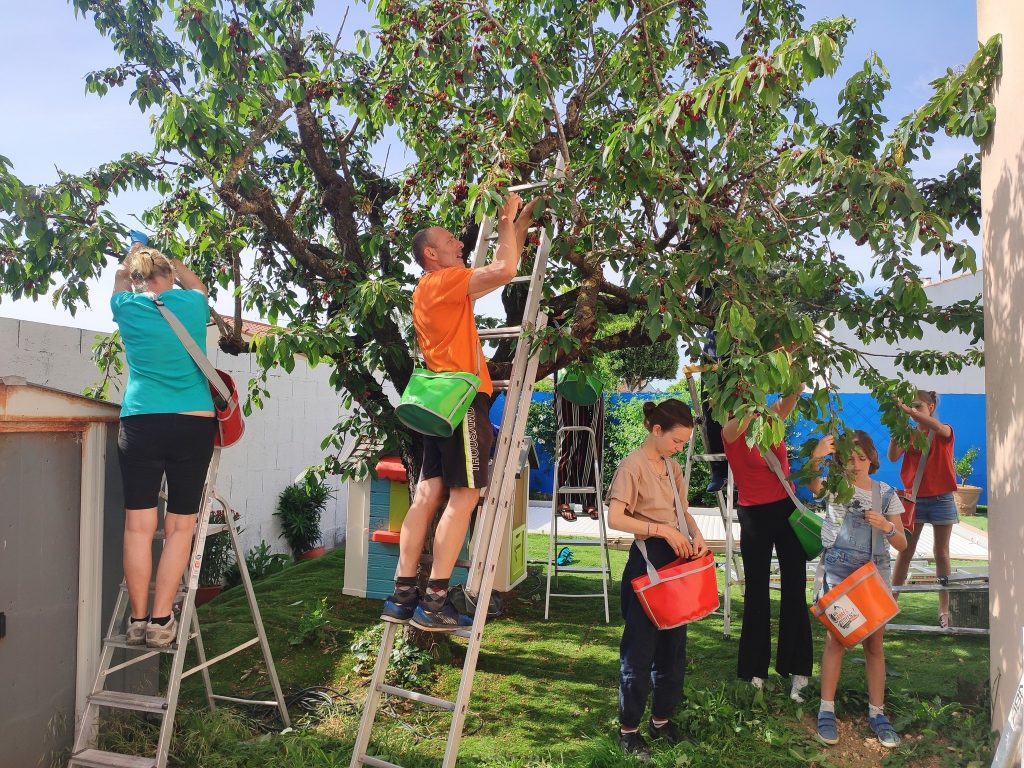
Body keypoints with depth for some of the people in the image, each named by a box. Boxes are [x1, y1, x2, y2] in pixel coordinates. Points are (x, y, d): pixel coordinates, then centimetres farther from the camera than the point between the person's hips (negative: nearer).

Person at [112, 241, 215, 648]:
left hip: (140, 424, 1)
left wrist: (134, 254, 49)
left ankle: (138, 619, 6)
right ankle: (161, 620, 2)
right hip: (194, 424, 0)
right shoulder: (192, 303, 6)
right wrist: (168, 261, 45)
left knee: (139, 526, 3)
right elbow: (196, 284, 32)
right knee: (180, 527, 3)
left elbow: (120, 280, 32)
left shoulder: (127, 308, 7)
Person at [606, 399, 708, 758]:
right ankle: (628, 728, 14)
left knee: (673, 642, 14)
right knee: (640, 646, 0)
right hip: (647, 560, -8)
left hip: (676, 558, 8)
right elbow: (615, 518, -22)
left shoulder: (673, 466, 9)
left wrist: (696, 534, -4)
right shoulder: (633, 465, -14)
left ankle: (662, 718, 30)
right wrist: (663, 530, -23)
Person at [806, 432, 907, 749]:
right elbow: (813, 485, -28)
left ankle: (877, 712, 19)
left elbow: (902, 544, 6)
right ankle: (826, 710, 5)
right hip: (838, 571, -2)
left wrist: (886, 526, -16)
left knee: (874, 643, 8)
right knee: (836, 639, -4)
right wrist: (816, 458, -48)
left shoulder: (886, 493, 5)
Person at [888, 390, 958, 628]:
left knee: (941, 552, 6)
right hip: (914, 498, 2)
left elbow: (937, 426, -29)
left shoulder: (944, 432, -2)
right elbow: (893, 456, -11)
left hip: (940, 498, -2)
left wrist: (908, 411, -37)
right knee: (904, 551, 3)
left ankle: (944, 608, 13)